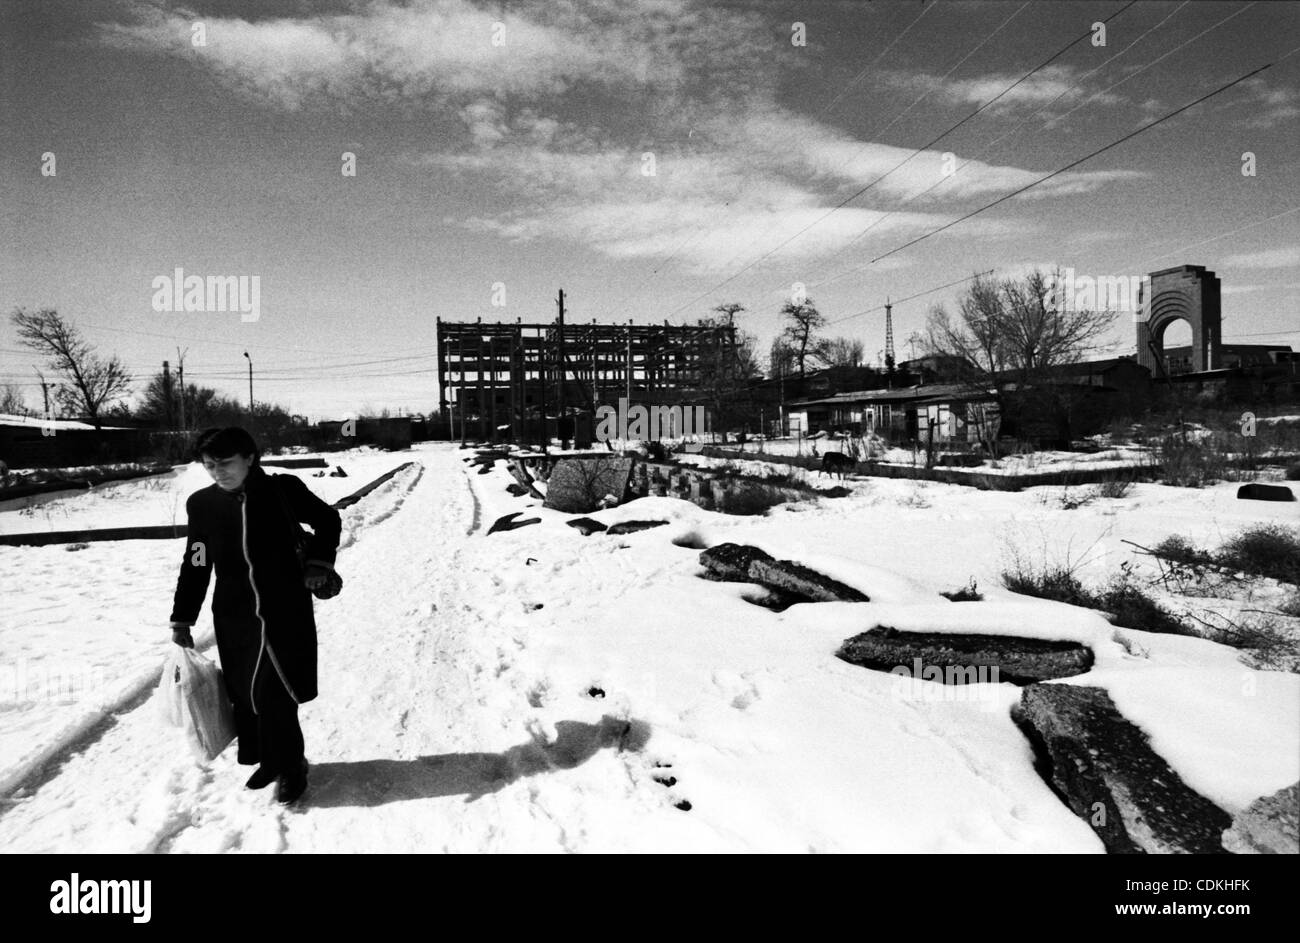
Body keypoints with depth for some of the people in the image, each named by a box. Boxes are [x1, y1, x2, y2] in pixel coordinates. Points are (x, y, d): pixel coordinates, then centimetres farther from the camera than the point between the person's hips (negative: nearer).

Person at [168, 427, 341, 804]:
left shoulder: (284, 490, -9)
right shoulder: (202, 504, -1)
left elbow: (328, 520, 9)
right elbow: (195, 565, 9)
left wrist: (320, 562, -2)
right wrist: (182, 618, 9)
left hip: (287, 614, -3)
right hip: (235, 618, 4)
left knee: (275, 696, -5)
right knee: (244, 694, 10)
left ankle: (289, 767, 16)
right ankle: (266, 759, 33)